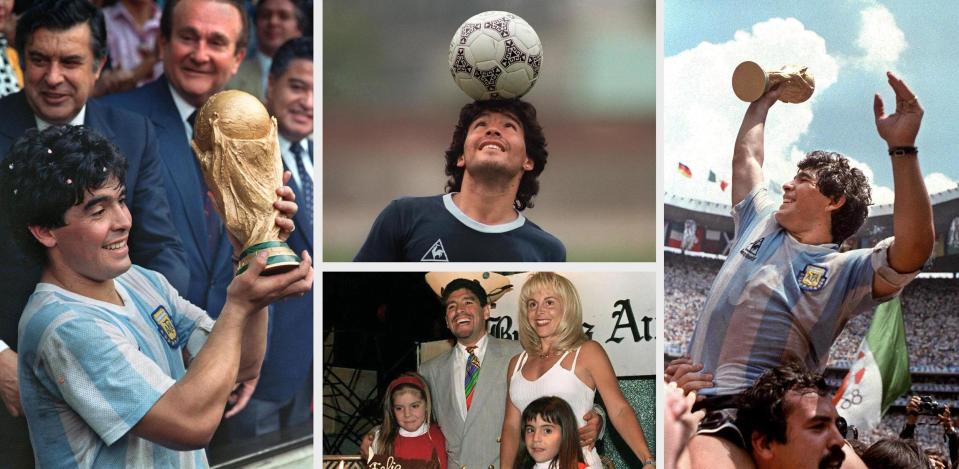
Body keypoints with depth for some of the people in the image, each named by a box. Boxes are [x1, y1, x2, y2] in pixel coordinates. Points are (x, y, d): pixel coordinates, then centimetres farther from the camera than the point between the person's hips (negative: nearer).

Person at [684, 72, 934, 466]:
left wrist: (901, 147, -22)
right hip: (697, 407, 2)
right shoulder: (761, 224, 22)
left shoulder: (843, 272, 5)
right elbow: (746, 157, 39)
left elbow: (913, 249, -15)